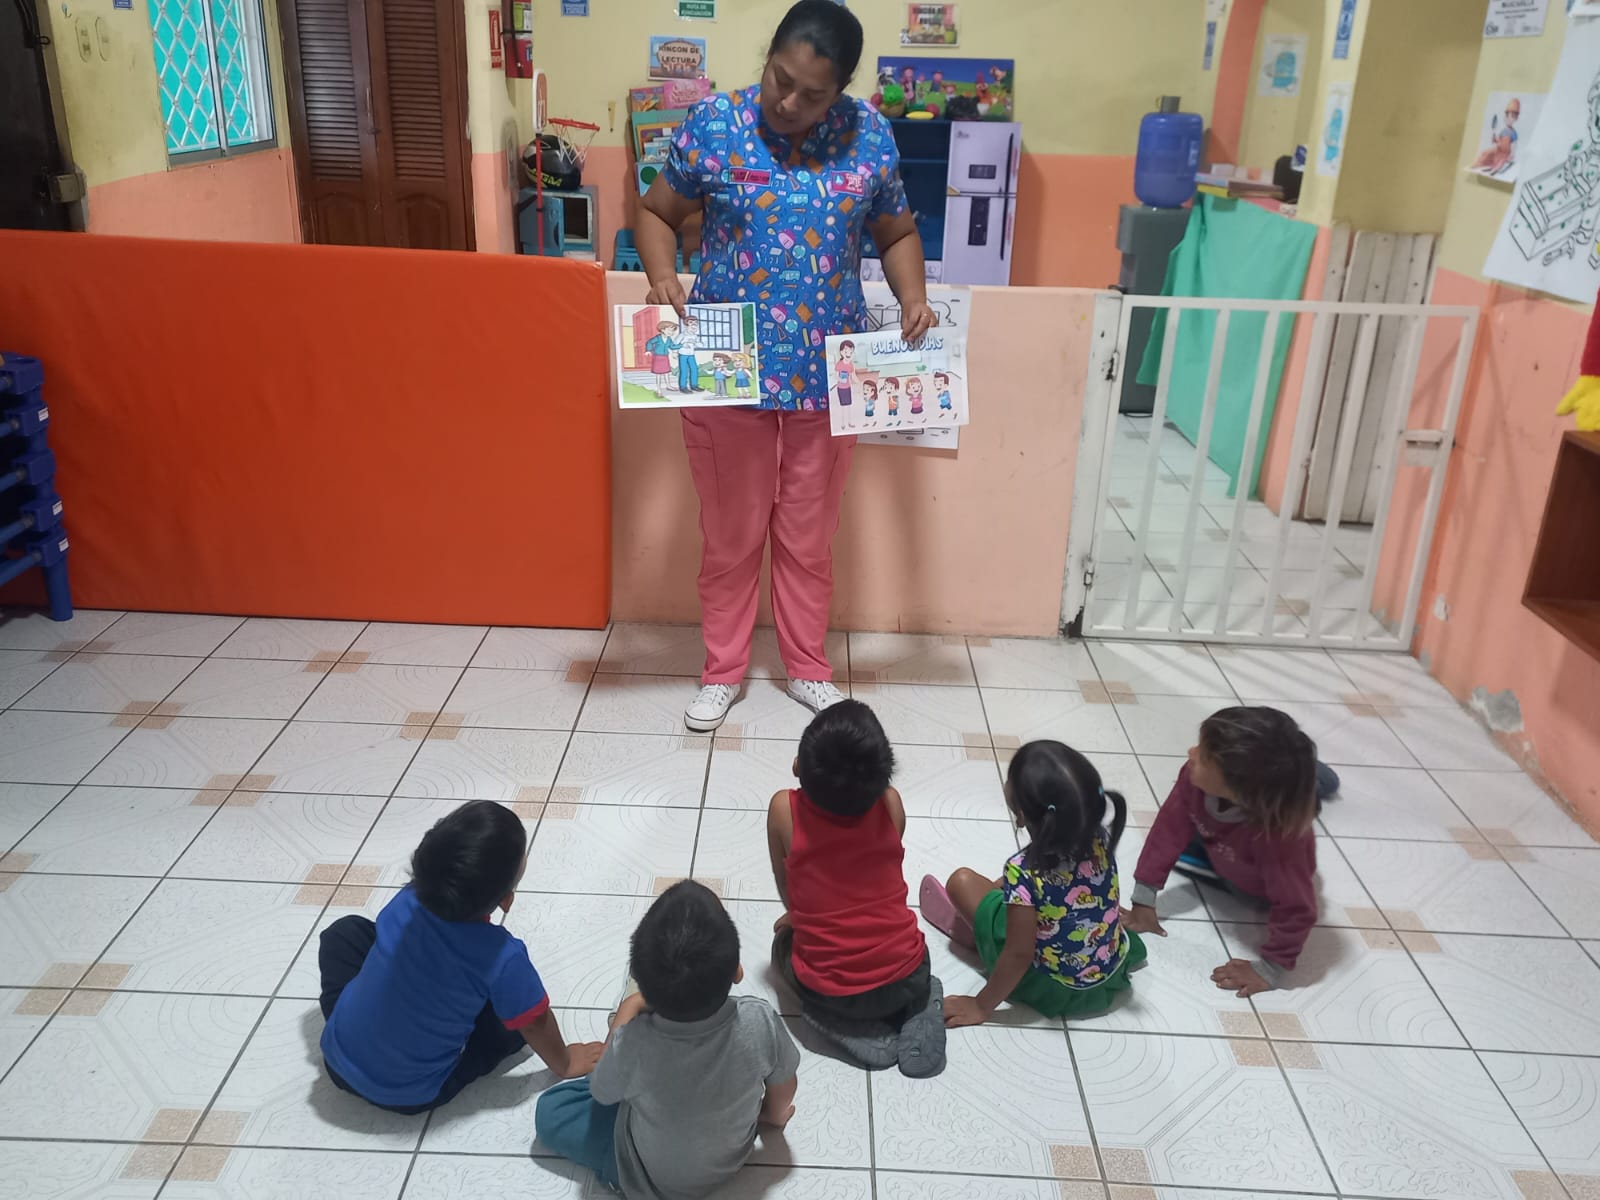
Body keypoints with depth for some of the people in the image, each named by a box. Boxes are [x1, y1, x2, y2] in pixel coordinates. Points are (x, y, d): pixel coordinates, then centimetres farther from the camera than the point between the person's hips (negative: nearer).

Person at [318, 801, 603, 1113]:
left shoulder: (406, 900, -15)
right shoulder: (502, 956, -28)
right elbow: (535, 1024, -13)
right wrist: (565, 1064, 7)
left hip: (340, 1058, 3)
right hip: (412, 1096, -3)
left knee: (345, 931, 20)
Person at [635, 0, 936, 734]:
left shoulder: (871, 137, -2)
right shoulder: (712, 124, -7)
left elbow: (896, 234, 10)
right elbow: (655, 213, 4)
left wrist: (913, 298, -8)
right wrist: (663, 276, -15)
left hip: (826, 377, 1)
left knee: (809, 536, 14)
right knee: (730, 534, 11)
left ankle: (808, 668, 33)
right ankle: (722, 671, 29)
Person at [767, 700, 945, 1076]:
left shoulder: (784, 809, -14)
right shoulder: (890, 803, -8)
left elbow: (787, 894, 2)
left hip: (830, 991, -2)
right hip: (906, 978, 2)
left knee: (784, 941, 31)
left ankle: (861, 1034, 9)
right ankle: (918, 1012, 8)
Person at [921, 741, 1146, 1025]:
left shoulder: (1024, 870, -34)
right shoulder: (1100, 839, -18)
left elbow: (1020, 955, -26)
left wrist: (981, 1006, -13)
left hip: (1053, 989, -5)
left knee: (962, 881, 4)